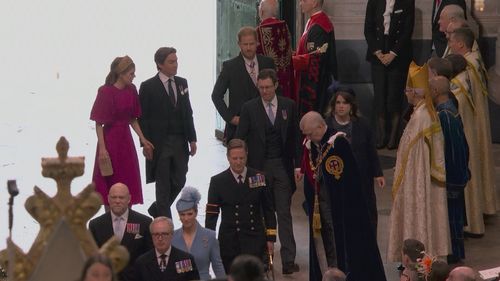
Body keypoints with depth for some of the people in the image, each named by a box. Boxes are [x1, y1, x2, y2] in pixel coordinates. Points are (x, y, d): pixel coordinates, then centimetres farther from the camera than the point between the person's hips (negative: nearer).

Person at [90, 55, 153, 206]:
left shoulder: (131, 90, 2)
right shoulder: (106, 92, -15)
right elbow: (99, 123, -13)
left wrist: (142, 139, 6)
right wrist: (102, 148, -17)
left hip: (126, 140, 6)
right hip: (110, 140, -6)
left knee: (129, 183, 8)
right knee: (109, 184, 3)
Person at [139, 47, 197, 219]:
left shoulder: (182, 83, 9)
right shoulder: (148, 87, -6)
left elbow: (188, 113, 12)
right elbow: (143, 117, -7)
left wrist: (192, 139, 6)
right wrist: (146, 144, -12)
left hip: (180, 142, 5)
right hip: (159, 143, -5)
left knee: (179, 182, 7)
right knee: (163, 185, 3)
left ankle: (157, 211, 28)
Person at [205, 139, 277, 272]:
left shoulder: (259, 178, 4)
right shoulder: (218, 181, 1)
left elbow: (268, 210, 10)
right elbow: (211, 214, 2)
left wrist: (270, 238, 6)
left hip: (254, 241, 0)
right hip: (229, 241, 0)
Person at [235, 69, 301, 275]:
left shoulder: (288, 106, 5)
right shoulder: (249, 108, 1)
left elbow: (295, 137, 7)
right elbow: (240, 139, 2)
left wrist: (298, 165, 2)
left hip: (282, 166, 0)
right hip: (258, 166, 0)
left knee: (284, 213, -2)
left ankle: (288, 260, -5)